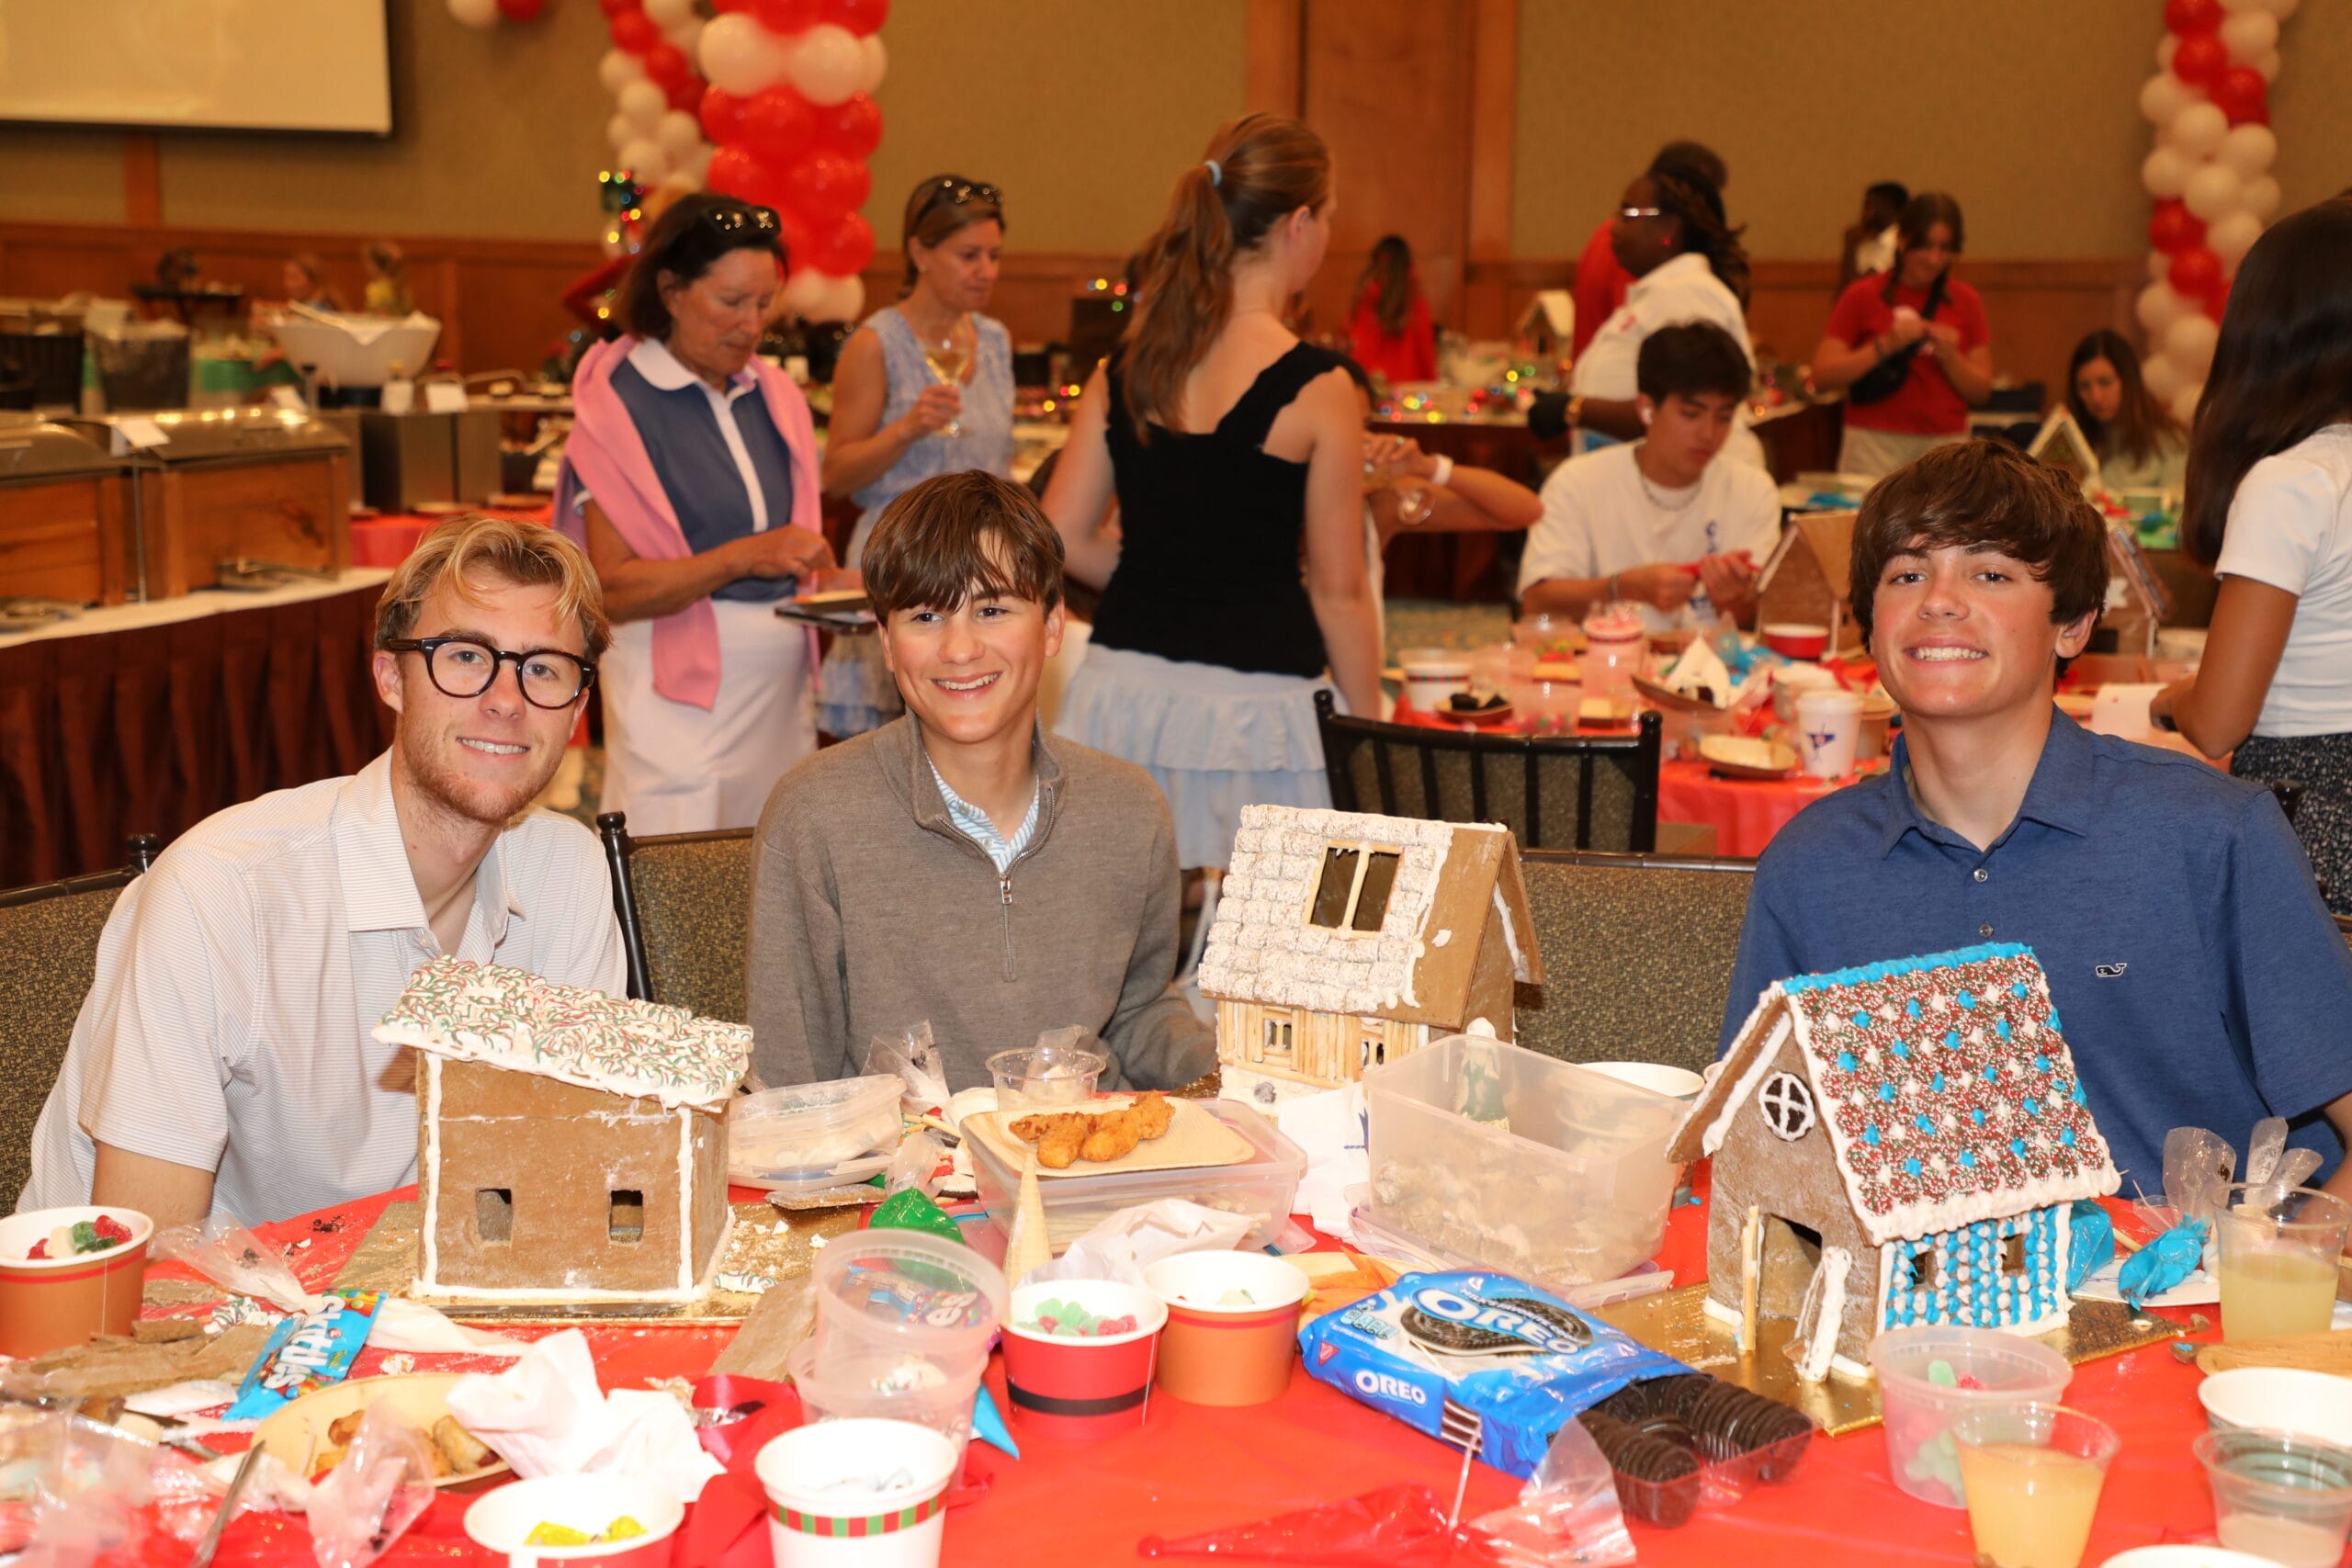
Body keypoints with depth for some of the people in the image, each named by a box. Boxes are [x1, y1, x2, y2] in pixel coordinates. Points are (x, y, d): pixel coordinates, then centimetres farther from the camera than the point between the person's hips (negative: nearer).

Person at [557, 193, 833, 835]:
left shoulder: (775, 396, 12)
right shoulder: (620, 406, -7)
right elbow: (612, 590, -14)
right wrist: (745, 557, -23)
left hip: (783, 686, 6)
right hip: (681, 694, -5)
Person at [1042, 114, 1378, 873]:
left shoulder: (1125, 369, 4)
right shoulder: (1317, 389, -9)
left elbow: (1063, 541, 7)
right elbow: (1338, 593, -6)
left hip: (1121, 689, 5)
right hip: (1249, 704, -5)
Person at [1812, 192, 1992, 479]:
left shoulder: (1965, 302, 10)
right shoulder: (1863, 296, 4)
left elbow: (1980, 391, 9)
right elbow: (1822, 376, -5)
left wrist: (1949, 357, -9)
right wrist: (1884, 346, -13)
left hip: (1944, 445, 2)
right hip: (1874, 443, -2)